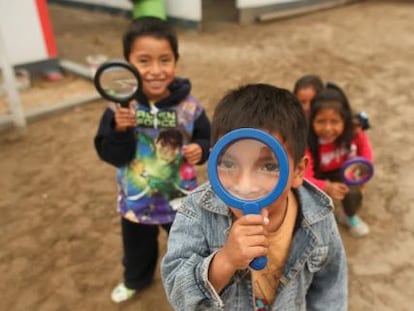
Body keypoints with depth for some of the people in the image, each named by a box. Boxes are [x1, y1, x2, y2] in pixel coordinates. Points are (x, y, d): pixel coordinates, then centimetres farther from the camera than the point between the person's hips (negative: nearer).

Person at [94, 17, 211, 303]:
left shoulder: (189, 107, -18)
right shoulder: (120, 108, -18)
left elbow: (206, 142, -5)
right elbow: (112, 156, -19)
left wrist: (200, 150, -27)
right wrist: (120, 130, -36)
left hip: (180, 198, -1)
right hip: (136, 199, 1)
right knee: (137, 247, 28)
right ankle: (136, 280, 61)